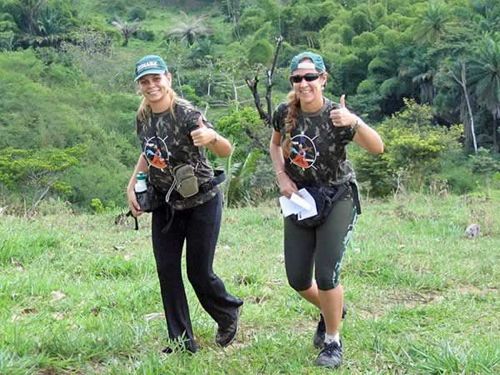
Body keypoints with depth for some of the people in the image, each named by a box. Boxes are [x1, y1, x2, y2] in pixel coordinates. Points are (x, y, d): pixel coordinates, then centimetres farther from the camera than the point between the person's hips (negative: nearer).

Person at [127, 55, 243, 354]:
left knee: (199, 272, 0)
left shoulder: (187, 114, -21)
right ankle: (182, 341, 12)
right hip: (165, 203, 6)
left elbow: (227, 151, -28)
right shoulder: (143, 117, -1)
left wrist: (212, 136, -50)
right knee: (167, 270, 2)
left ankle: (229, 312, 31)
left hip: (202, 202, -6)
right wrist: (132, 186, 6)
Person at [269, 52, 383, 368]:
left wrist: (354, 122, -47)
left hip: (337, 198, -4)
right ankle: (331, 311, 39)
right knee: (297, 279, 6)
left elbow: (378, 148, -30)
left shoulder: (337, 116, -19)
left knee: (326, 274, -13)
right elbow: (275, 145, 13)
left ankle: (333, 342, 10)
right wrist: (282, 177, -3)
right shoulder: (285, 113, -8)